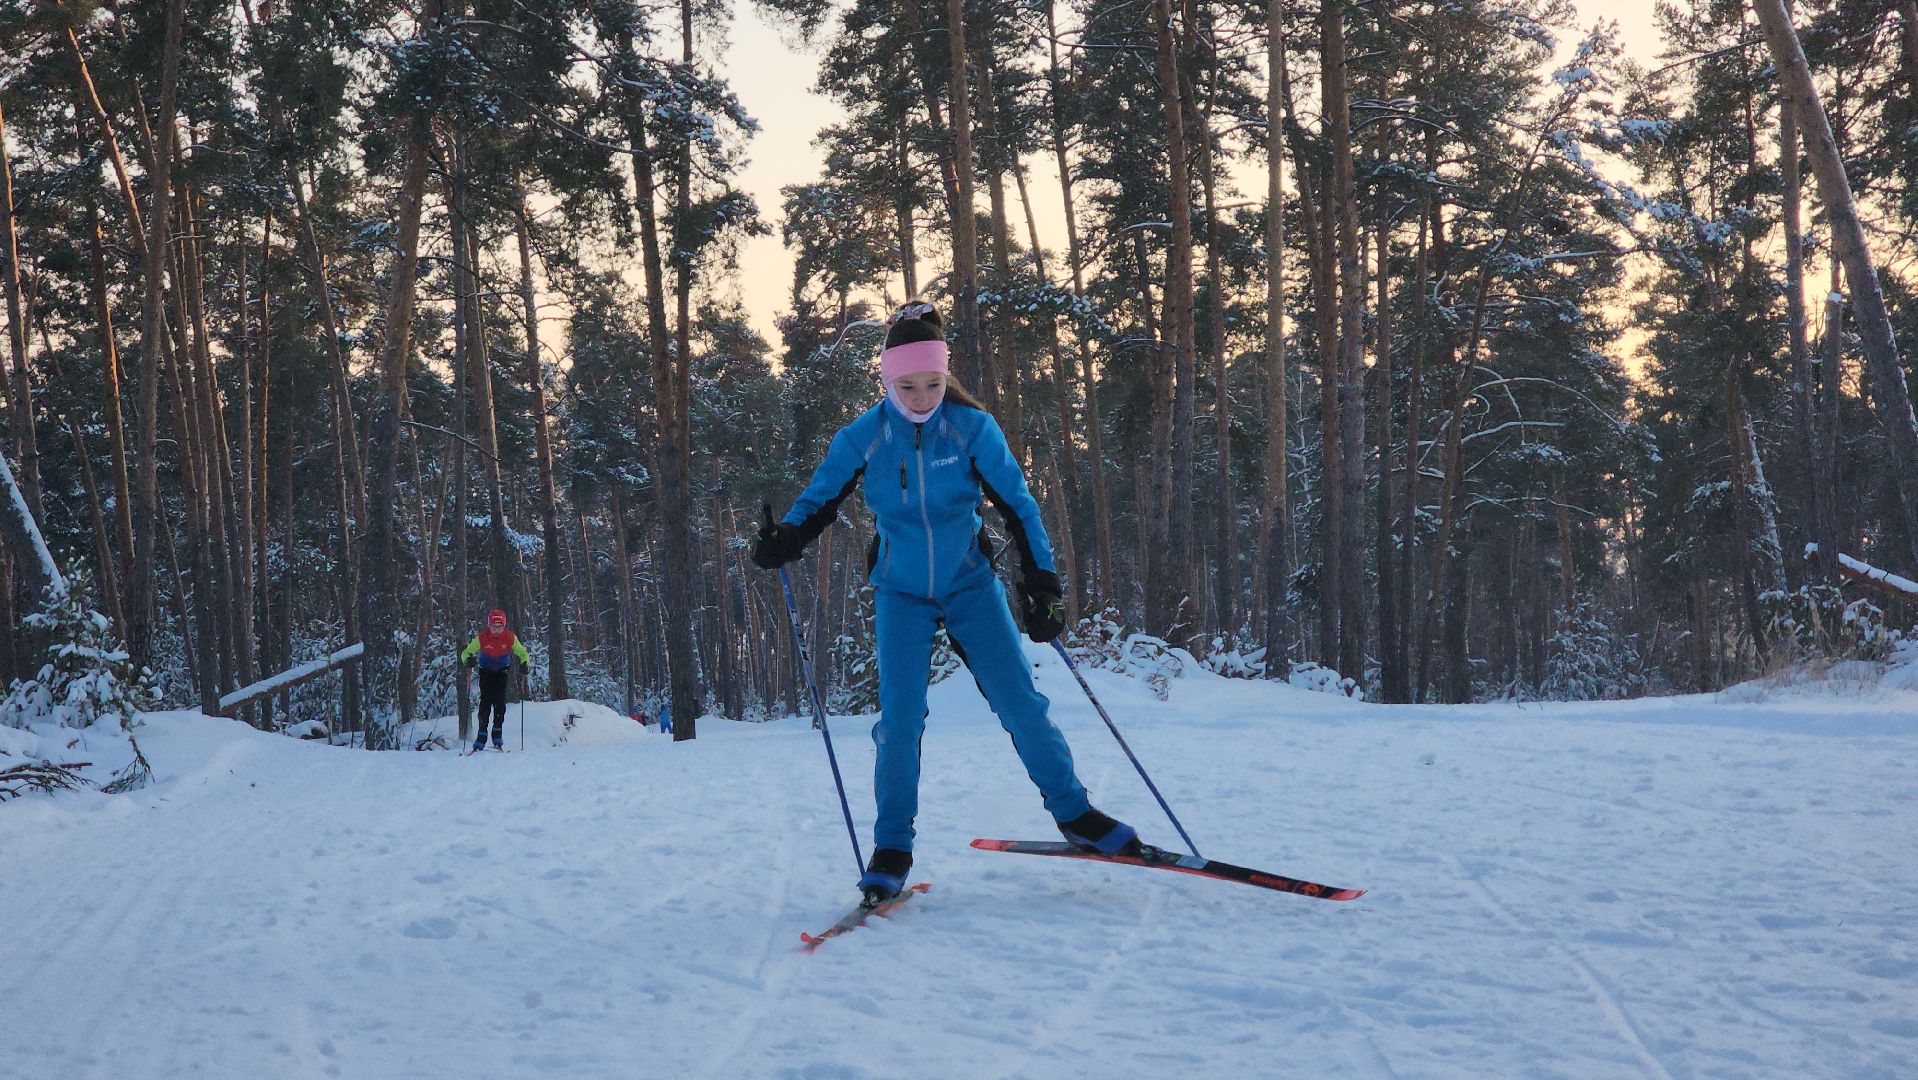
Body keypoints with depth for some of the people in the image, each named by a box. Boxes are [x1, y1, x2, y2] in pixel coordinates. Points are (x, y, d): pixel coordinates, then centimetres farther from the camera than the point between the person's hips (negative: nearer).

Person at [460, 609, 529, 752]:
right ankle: (482, 734, -10)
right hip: (486, 671, -1)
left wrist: (524, 664, -26)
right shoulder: (481, 638, -20)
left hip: (502, 671, 1)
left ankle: (498, 735, -4)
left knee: (500, 700, -12)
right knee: (486, 700, -13)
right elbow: (466, 652, -12)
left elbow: (522, 653, -5)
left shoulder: (510, 638, -17)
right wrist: (468, 660, -35)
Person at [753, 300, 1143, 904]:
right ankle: (892, 849, 6)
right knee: (899, 719, -8)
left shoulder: (972, 427, -12)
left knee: (1020, 703, -4)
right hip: (902, 594, 0)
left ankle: (1073, 813, 14)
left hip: (970, 584, 0)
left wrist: (1043, 584, -16)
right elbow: (818, 501, -1)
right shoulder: (862, 438, -10)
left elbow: (1018, 506, -9)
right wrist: (783, 540, -22)